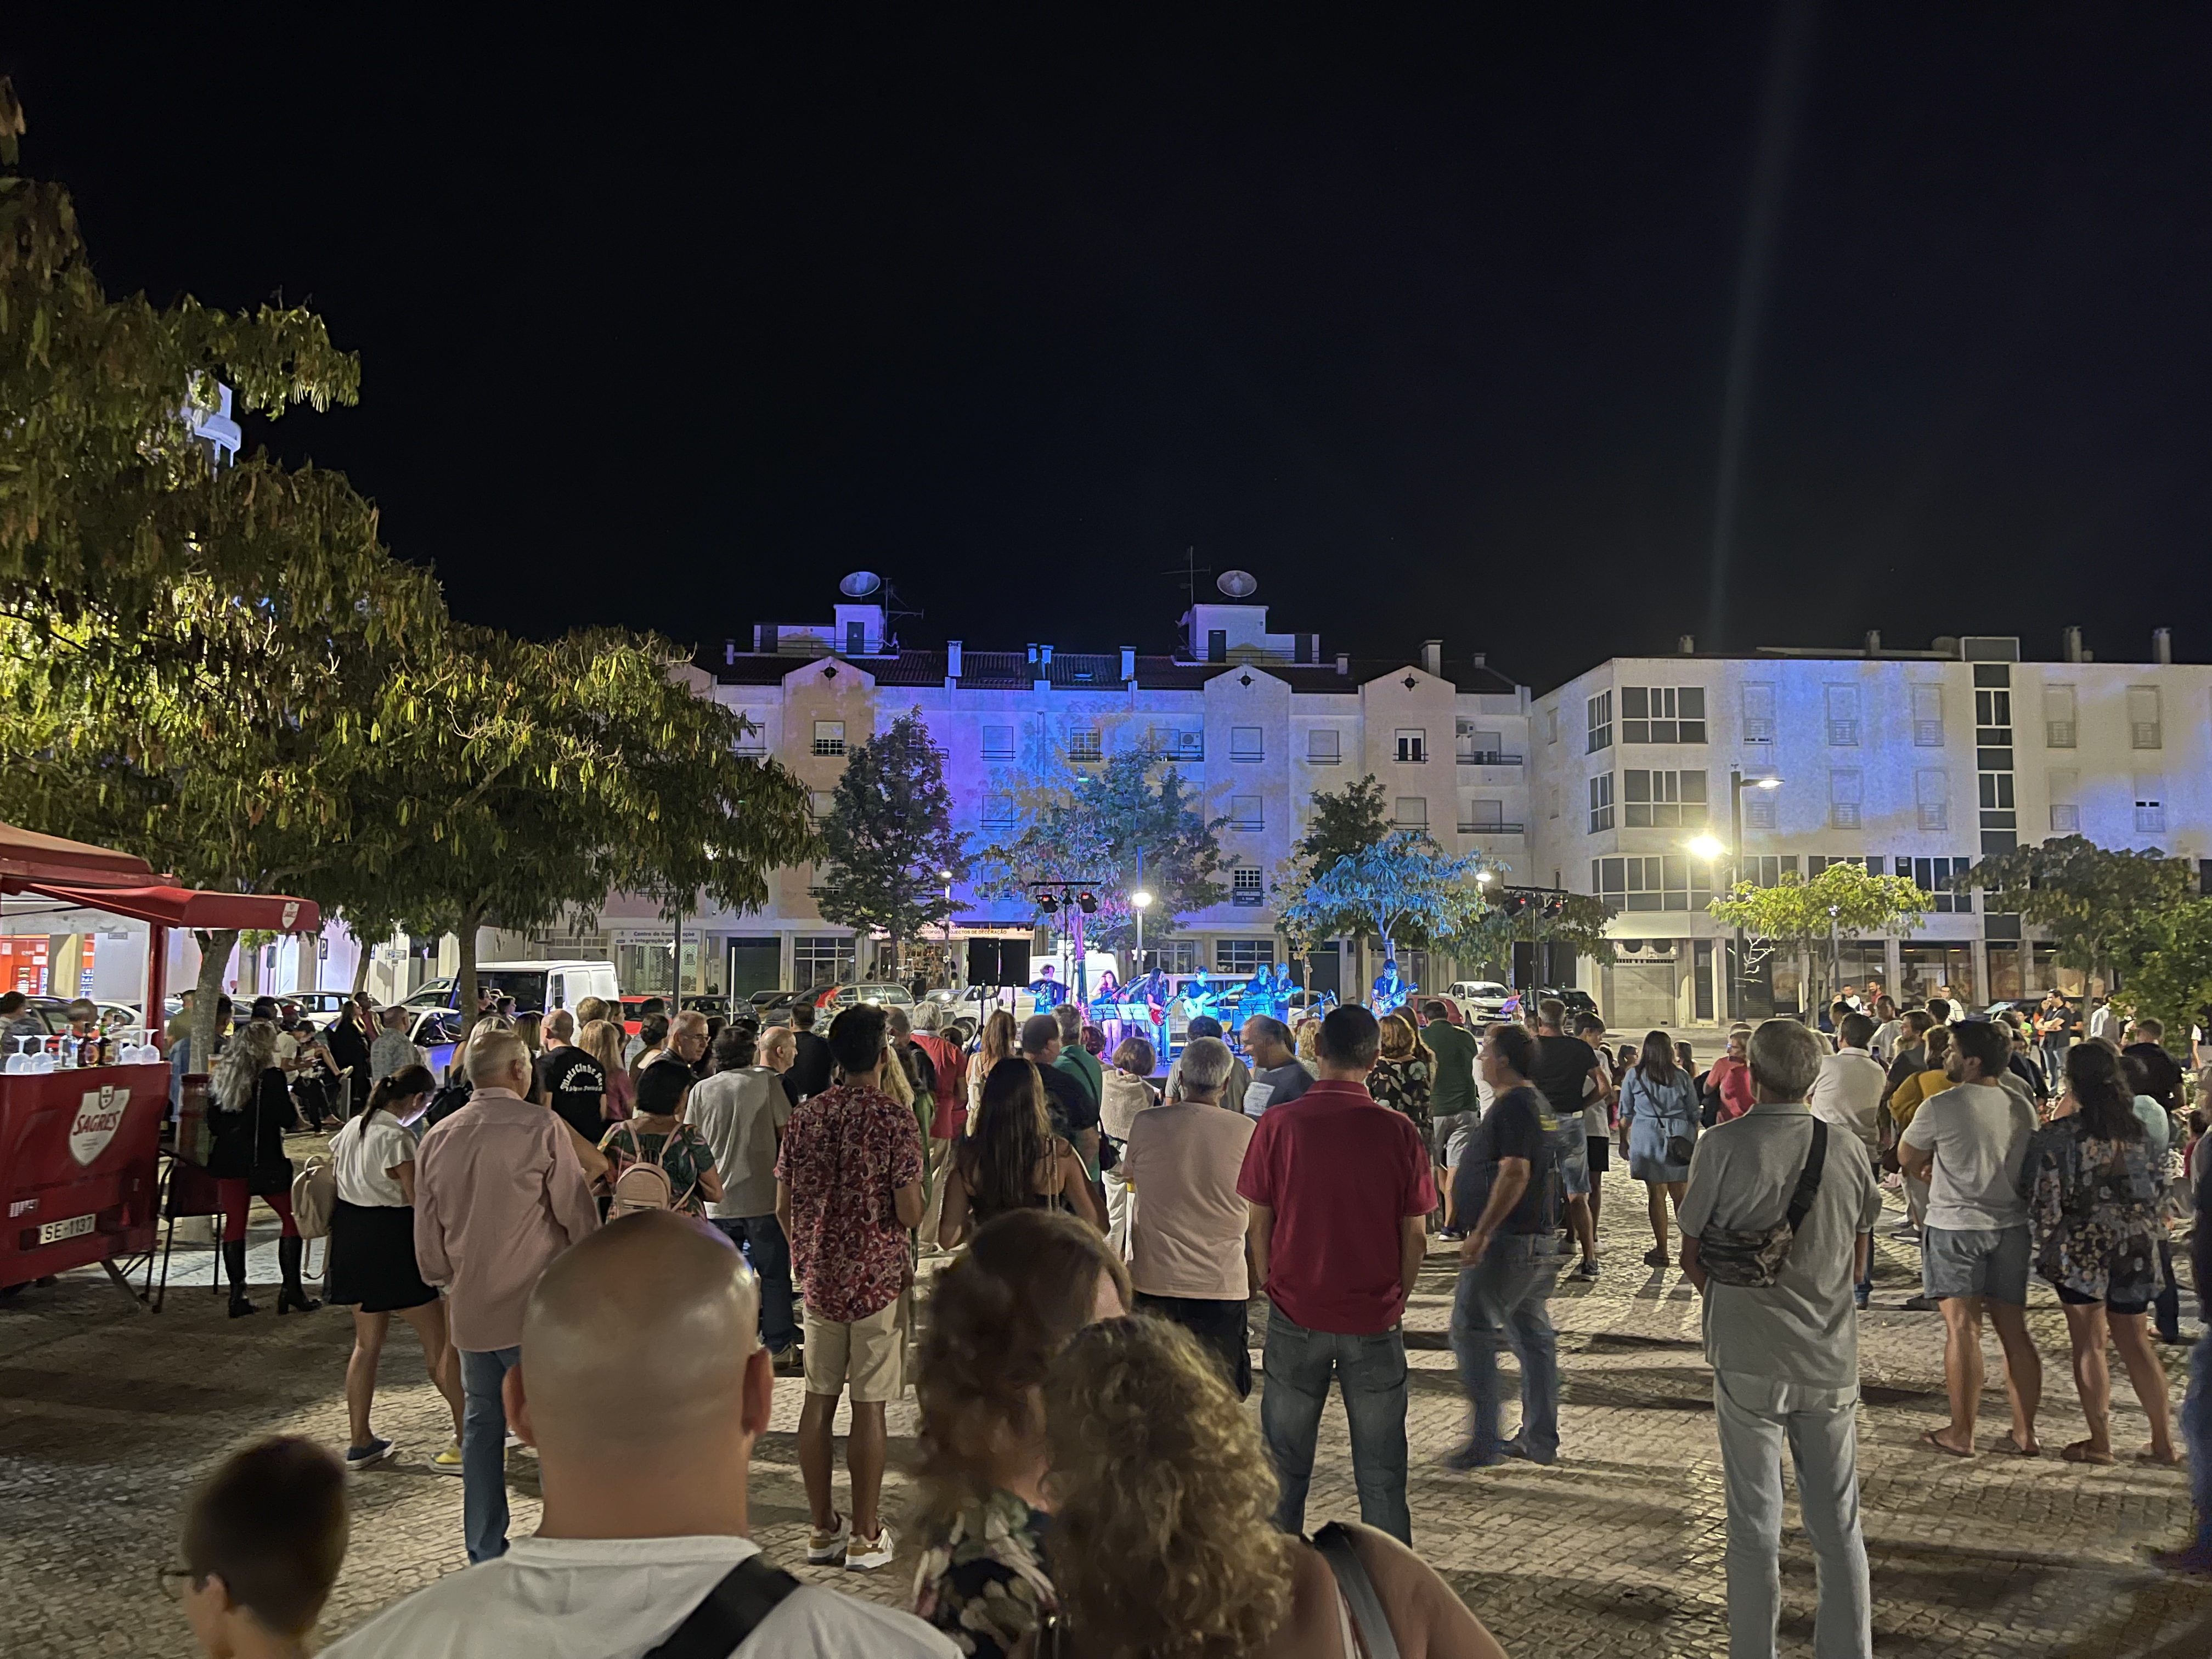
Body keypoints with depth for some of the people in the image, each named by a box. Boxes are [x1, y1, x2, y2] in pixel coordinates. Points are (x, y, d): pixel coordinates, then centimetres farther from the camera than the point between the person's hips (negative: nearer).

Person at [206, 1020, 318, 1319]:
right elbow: (288, 1120, -13)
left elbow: (213, 1123, 8)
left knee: (235, 1223, 9)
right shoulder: (272, 1076, -12)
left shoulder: (220, 1077, 5)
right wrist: (290, 1101, 6)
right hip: (264, 1160, -5)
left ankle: (237, 1294, 9)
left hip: (229, 1160, 5)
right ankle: (291, 1290, 4)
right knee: (292, 1218, 7)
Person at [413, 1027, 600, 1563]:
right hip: (537, 1308, -5)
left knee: (481, 1425, 15)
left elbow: (427, 1236, 12)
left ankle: (485, 1553, 22)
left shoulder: (437, 1138, 4)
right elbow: (578, 1214, -8)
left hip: (470, 1309, 5)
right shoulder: (541, 1127, -12)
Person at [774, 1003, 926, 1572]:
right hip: (877, 1278, -5)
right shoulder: (895, 1119, -13)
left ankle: (823, 1528, 21)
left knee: (818, 1400, 12)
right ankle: (864, 1536, 11)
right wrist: (917, 1205, 8)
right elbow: (909, 1213, -15)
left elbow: (783, 1209, 7)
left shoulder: (804, 1116, 2)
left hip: (818, 1276, 5)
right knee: (869, 1407, 3)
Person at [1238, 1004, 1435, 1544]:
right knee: (1380, 1471, 12)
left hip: (1296, 1316, 0)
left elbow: (1258, 1225, -2)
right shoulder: (1399, 1132, -8)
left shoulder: (1277, 1125, -8)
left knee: (1285, 1462, 14)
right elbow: (1415, 1237, -2)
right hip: (1375, 1318, 0)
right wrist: (1395, 1301, 12)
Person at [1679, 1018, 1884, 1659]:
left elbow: (1693, 1256, -3)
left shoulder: (1724, 1146, -12)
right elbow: (1858, 1258, 11)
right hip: (1832, 1359, 3)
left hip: (1748, 1359, -3)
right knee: (1838, 1526, 14)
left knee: (1755, 1528, 7)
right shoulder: (1848, 1150, -1)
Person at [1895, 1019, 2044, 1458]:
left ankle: (1961, 1434, 4)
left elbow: (1907, 1158, -1)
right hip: (2010, 1225, 5)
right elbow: (2028, 1168, 17)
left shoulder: (1940, 1107, -13)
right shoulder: (2022, 1109, 5)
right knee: (2014, 1330, 11)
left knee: (1963, 1328, -1)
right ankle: (2024, 1433, 16)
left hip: (1955, 1225, -5)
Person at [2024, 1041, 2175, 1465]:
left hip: (2081, 1248, -5)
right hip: (2134, 1247, 5)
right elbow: (2152, 1188, 11)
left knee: (2088, 1344, 6)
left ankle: (2100, 1442, 11)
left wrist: (2047, 1243, 0)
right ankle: (2163, 1441, 17)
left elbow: (2045, 1200, -12)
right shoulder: (2135, 1129, 2)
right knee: (2136, 1342, 14)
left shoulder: (2058, 1135, -14)